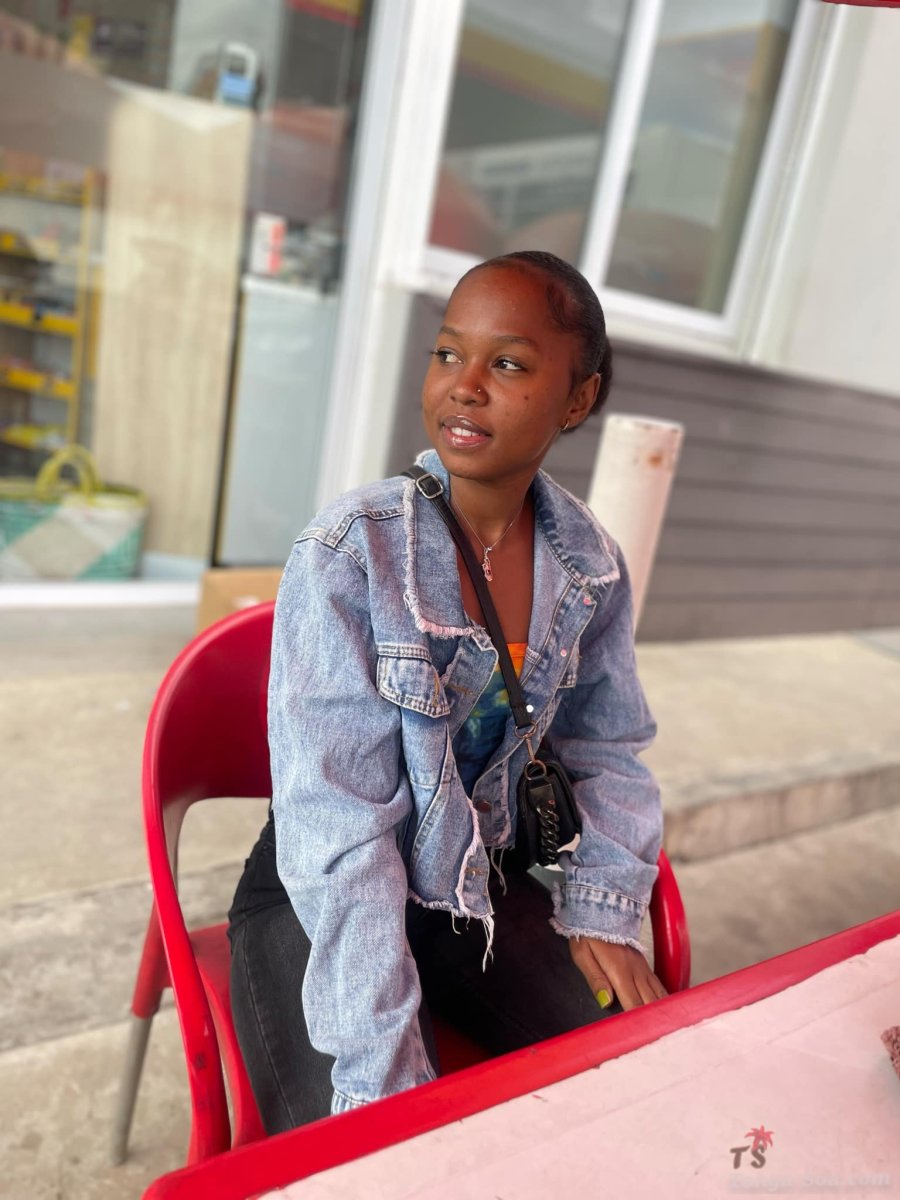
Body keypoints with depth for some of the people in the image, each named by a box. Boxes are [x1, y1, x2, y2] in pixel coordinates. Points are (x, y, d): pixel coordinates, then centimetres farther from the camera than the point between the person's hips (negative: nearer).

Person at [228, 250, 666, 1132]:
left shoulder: (592, 569, -6)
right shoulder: (350, 554, -22)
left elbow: (608, 751, 7)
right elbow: (339, 825, -25)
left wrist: (603, 909, -6)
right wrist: (385, 1072, -26)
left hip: (477, 885, 5)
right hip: (320, 900, -4)